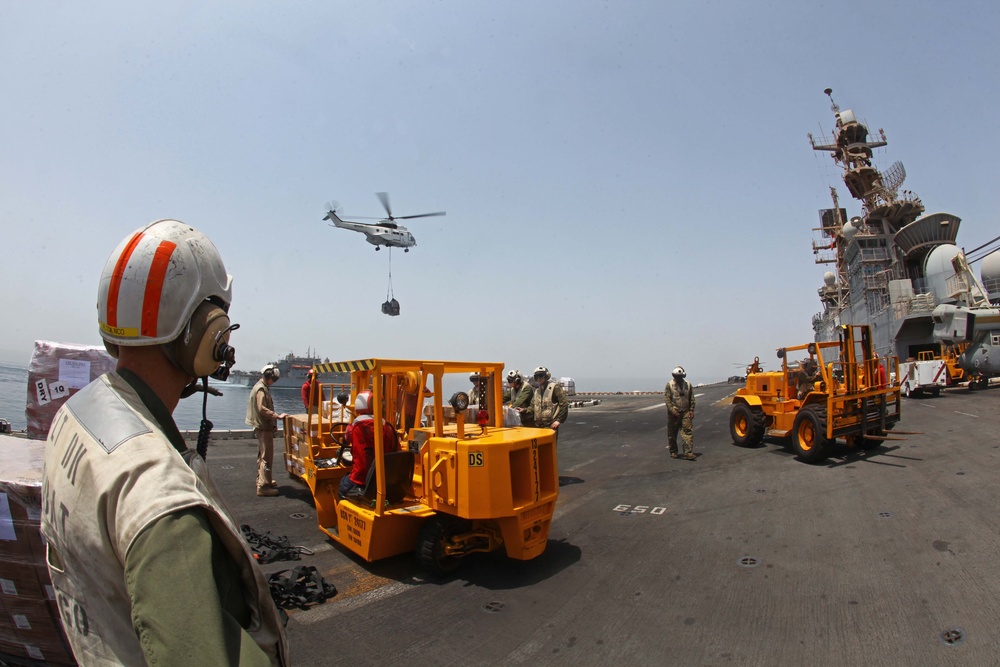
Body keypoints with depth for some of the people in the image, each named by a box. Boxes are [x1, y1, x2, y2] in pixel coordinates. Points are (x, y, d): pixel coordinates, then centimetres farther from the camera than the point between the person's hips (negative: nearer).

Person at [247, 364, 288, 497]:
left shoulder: (260, 387, 16)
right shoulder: (261, 389, -15)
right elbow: (262, 408, -25)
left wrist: (274, 417, 17)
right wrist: (277, 416, -26)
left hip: (262, 427, 11)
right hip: (264, 427, -11)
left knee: (262, 455, 20)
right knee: (266, 457, -8)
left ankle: (262, 480, 32)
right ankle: (263, 486, -7)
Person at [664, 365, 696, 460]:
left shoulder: (688, 384, 8)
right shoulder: (669, 385, -3)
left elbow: (692, 398, 11)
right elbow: (666, 398, -7)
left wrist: (691, 410, 2)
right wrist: (672, 410, -16)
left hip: (686, 412, 2)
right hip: (673, 413, -2)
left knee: (688, 431, -7)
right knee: (672, 433, 7)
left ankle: (688, 453, -6)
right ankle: (673, 452, 21)